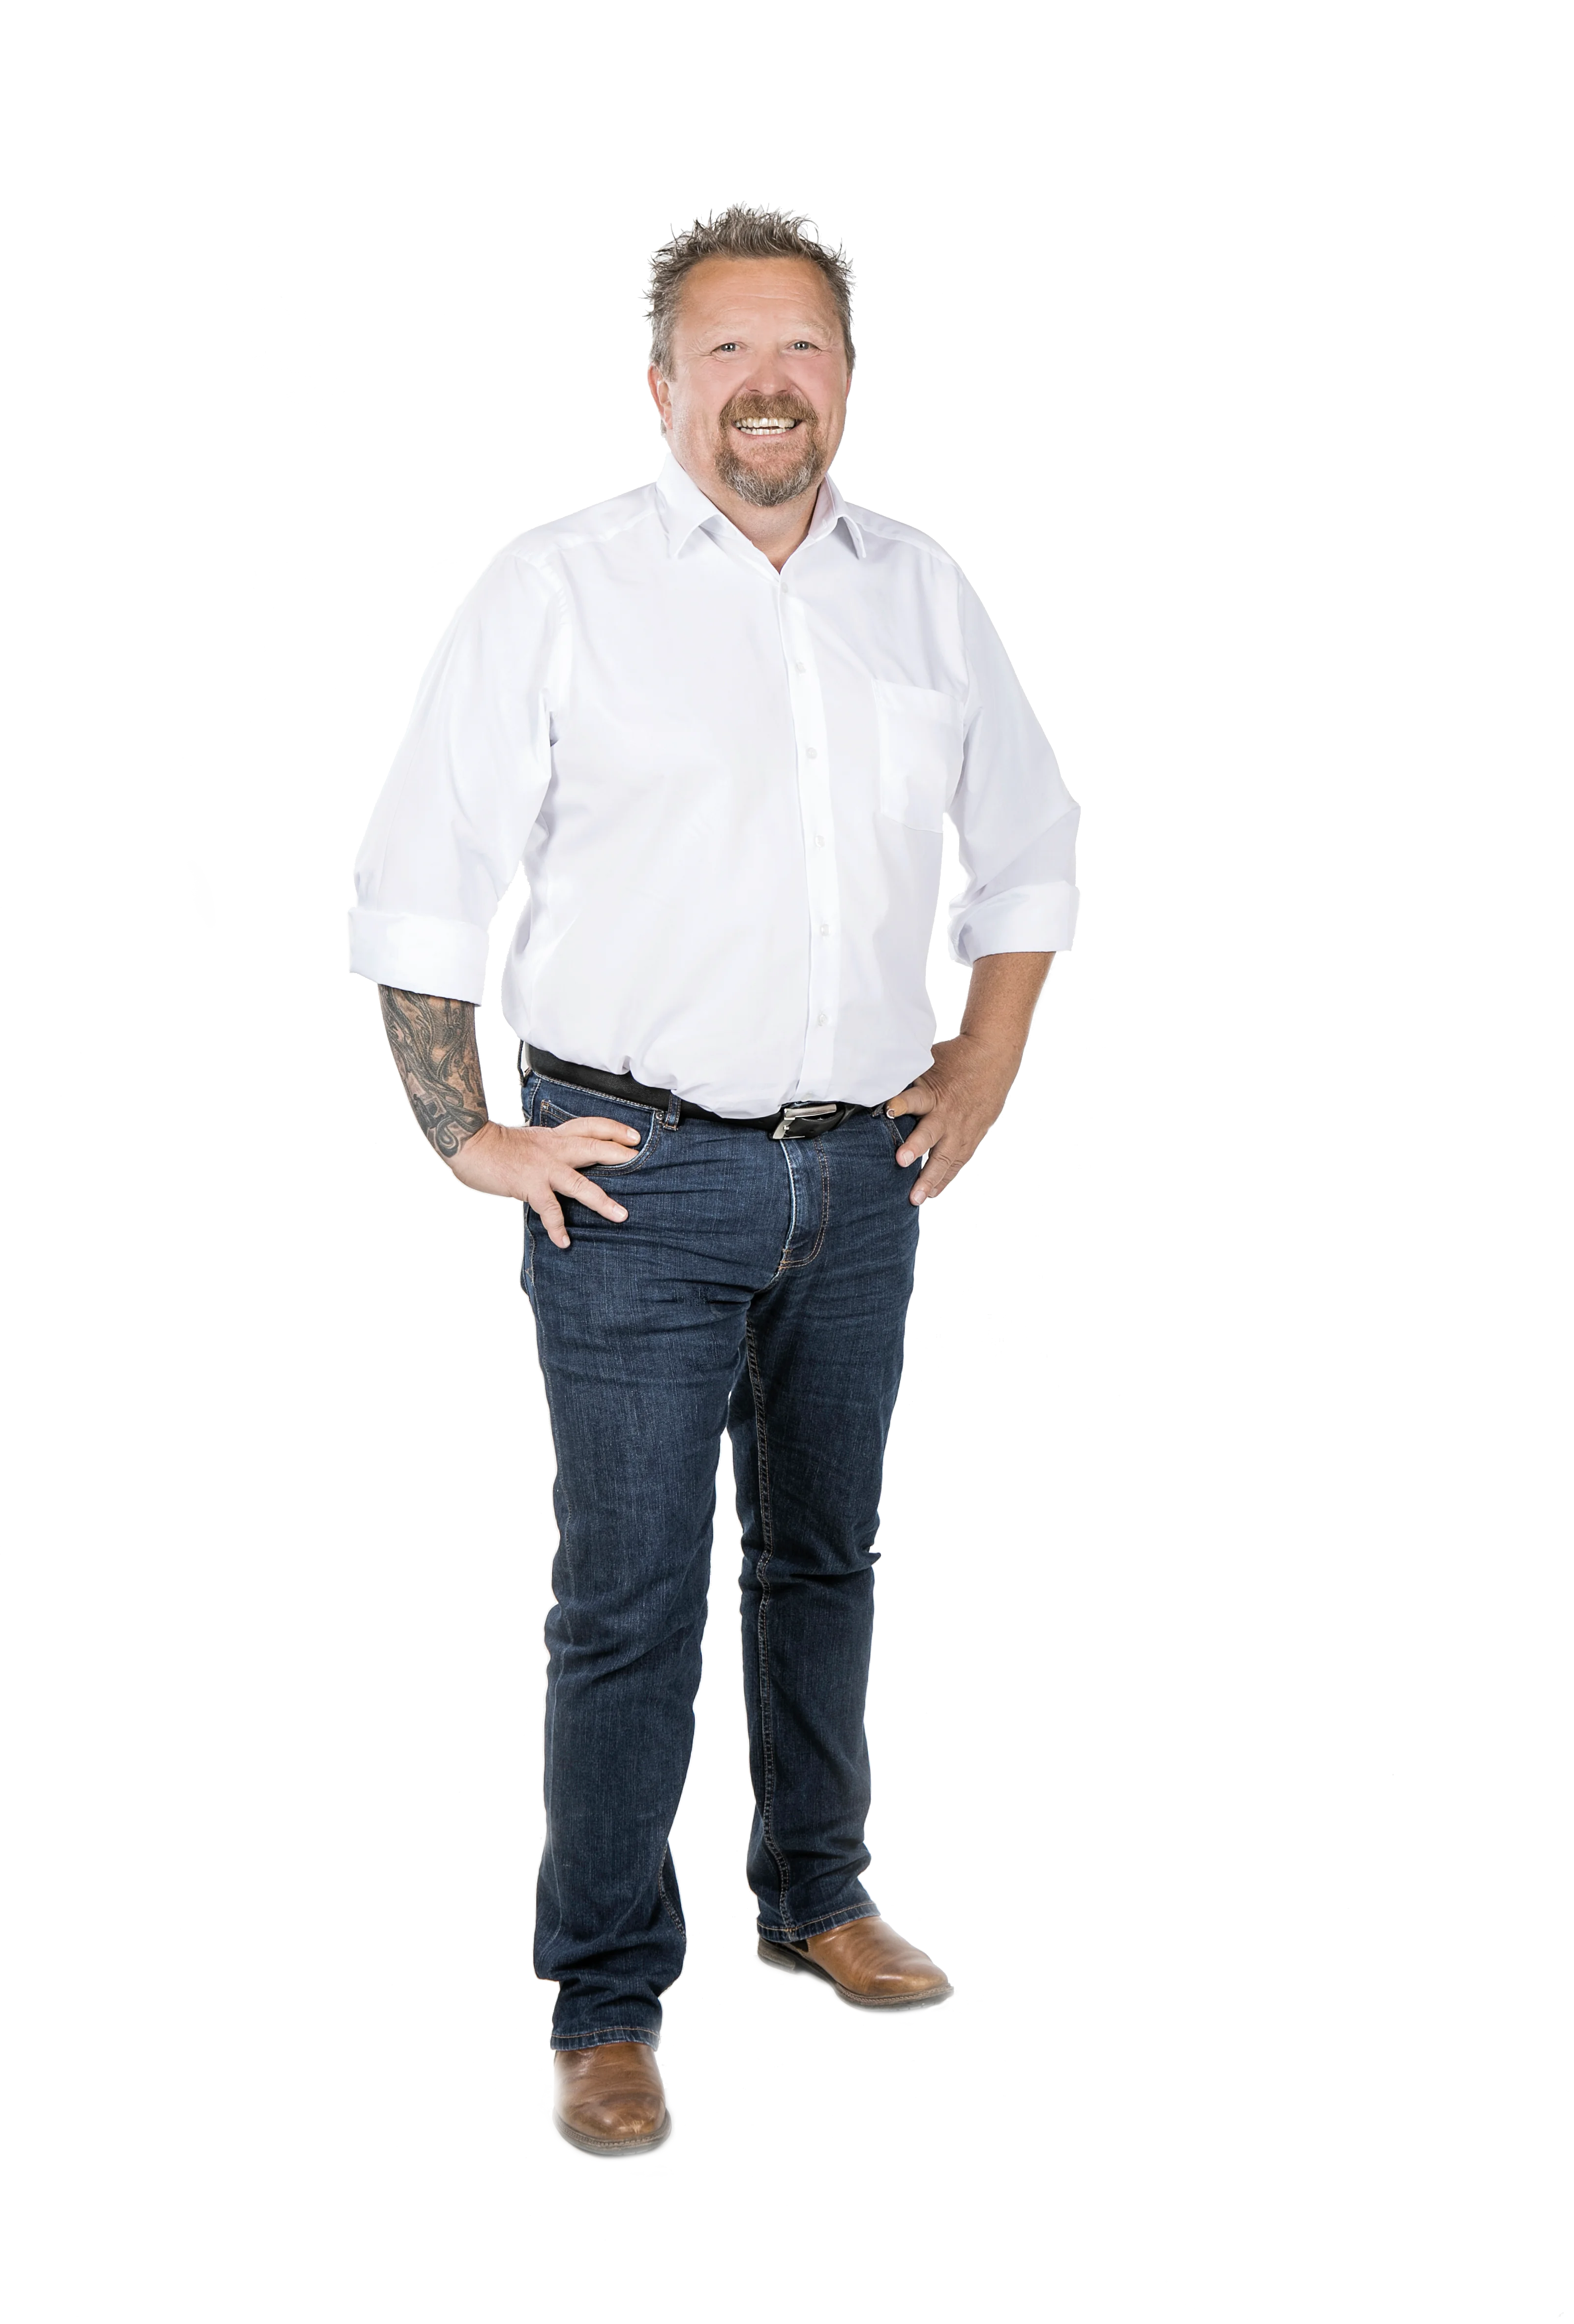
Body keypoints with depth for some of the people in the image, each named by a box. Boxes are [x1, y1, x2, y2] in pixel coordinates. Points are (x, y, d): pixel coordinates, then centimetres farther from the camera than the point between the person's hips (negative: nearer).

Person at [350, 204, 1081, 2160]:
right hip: (643, 1175, -4)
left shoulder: (924, 591, 8)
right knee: (631, 1598, -3)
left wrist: (985, 1065, 13)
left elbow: (1029, 843, 21)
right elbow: (415, 889, -5)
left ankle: (815, 1892, 36)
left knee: (825, 1556, 18)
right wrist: (472, 1139, -7)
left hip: (860, 1178, 5)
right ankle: (605, 2001, 10)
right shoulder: (557, 590, -6)